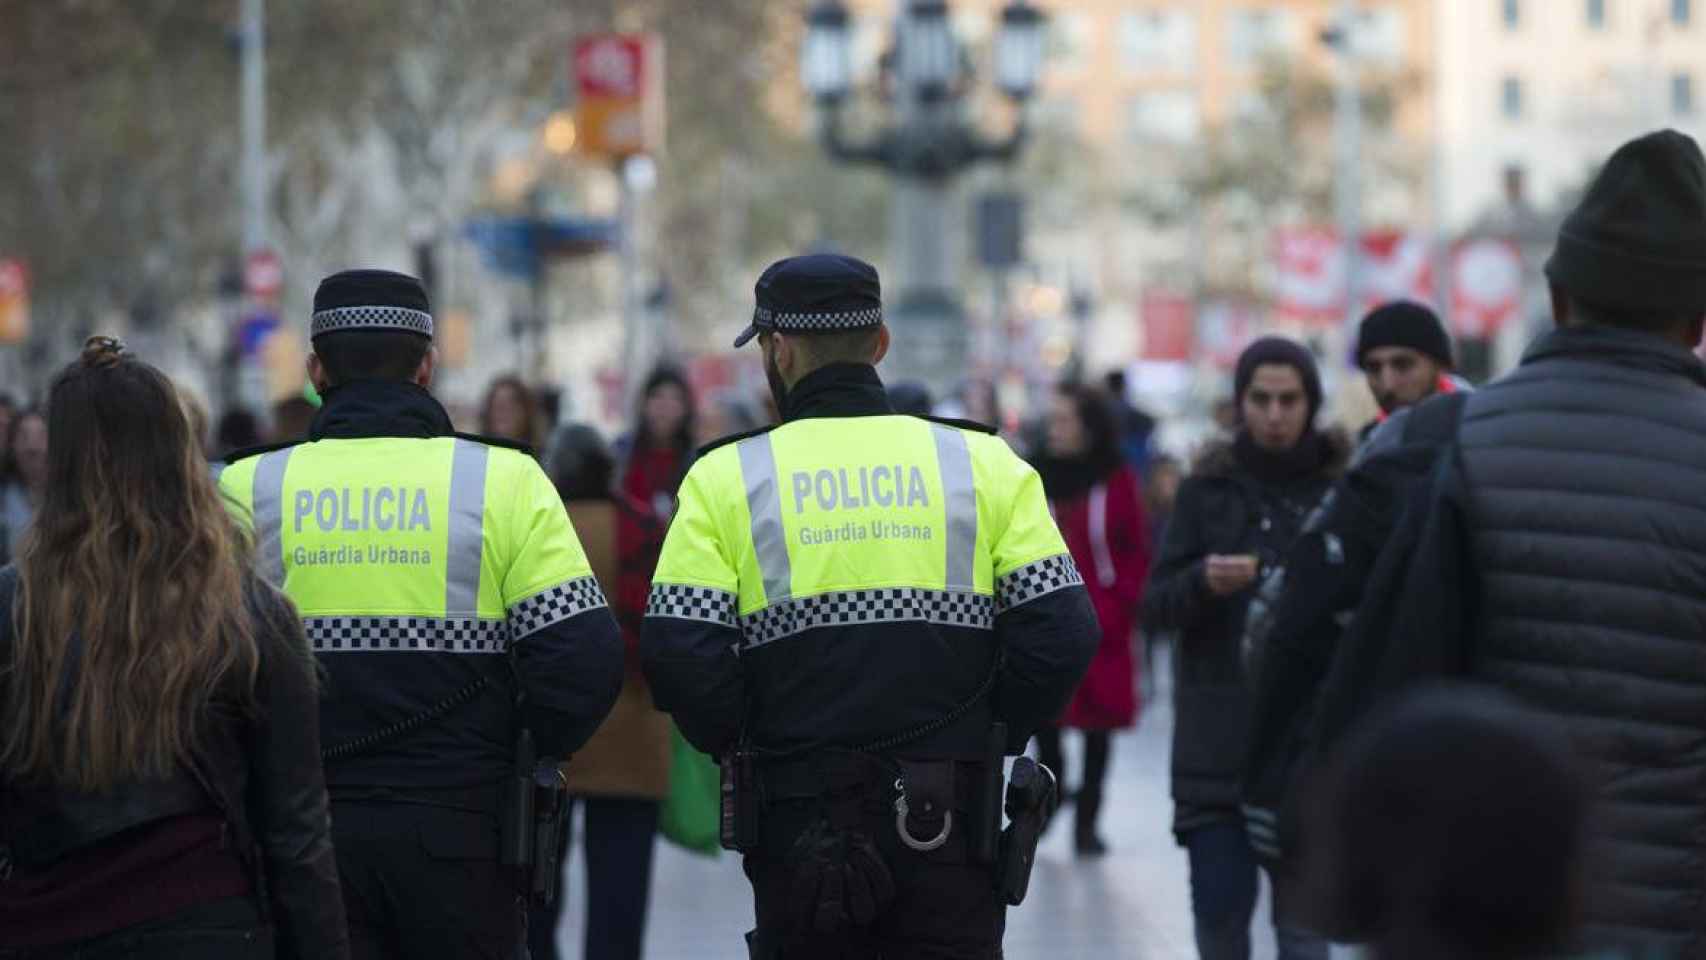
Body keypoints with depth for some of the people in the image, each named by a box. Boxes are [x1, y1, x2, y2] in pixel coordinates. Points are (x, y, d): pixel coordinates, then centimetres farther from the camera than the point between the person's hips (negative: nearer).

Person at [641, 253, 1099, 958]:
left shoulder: (726, 477, -1)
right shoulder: (985, 463, 3)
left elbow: (680, 656, -10)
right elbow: (1060, 631, -3)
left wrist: (746, 746, 6)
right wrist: (989, 736, 9)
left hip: (799, 835, -1)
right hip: (950, 823, 1)